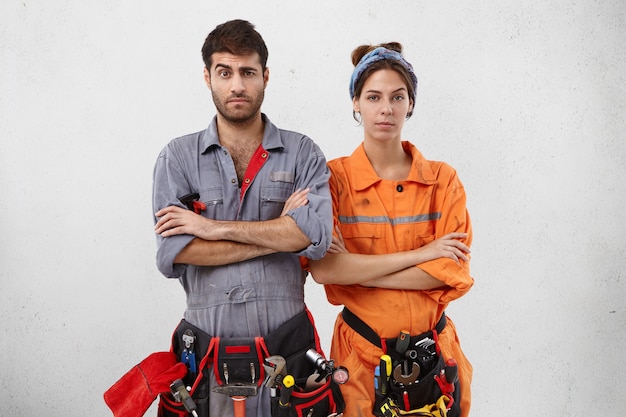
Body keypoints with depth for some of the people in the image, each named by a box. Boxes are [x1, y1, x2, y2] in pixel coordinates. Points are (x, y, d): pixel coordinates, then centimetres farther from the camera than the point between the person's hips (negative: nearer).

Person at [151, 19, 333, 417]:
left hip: (286, 349, 0)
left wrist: (213, 227, -14)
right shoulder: (178, 157, 3)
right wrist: (280, 234, -11)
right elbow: (173, 252, -11)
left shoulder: (302, 153, 2)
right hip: (209, 349, 0)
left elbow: (316, 234, -16)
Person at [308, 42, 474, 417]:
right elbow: (323, 268, -18)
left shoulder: (443, 180, -1)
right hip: (362, 353, -1)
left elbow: (453, 271, -10)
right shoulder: (334, 178, -6)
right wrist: (420, 254, -16)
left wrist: (357, 271, -15)